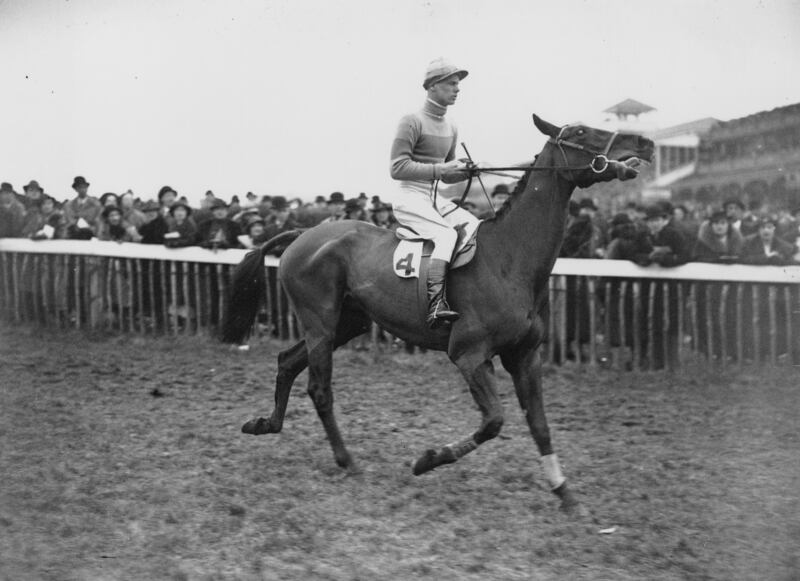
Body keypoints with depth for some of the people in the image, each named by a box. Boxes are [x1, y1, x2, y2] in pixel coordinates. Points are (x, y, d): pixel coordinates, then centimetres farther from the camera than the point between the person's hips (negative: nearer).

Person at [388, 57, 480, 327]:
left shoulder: (451, 128, 17)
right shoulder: (412, 122, -8)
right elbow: (397, 168, -15)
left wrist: (464, 171, 1)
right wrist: (440, 168, -19)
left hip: (436, 199, 8)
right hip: (410, 196, -8)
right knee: (447, 235, -31)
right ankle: (436, 305, -40)